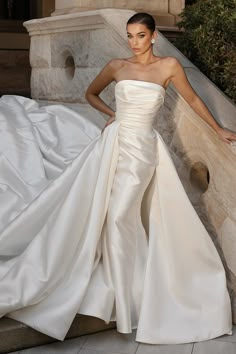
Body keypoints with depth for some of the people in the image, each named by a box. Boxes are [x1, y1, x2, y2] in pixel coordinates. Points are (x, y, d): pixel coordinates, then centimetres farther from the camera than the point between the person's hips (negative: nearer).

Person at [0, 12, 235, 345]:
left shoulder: (169, 66, 1)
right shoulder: (117, 66, 8)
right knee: (95, 210, -1)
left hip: (142, 149, -3)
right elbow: (91, 93, 23)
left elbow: (193, 99, 12)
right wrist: (113, 115, 10)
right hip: (113, 143, 3)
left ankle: (129, 296, 3)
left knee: (121, 215, -13)